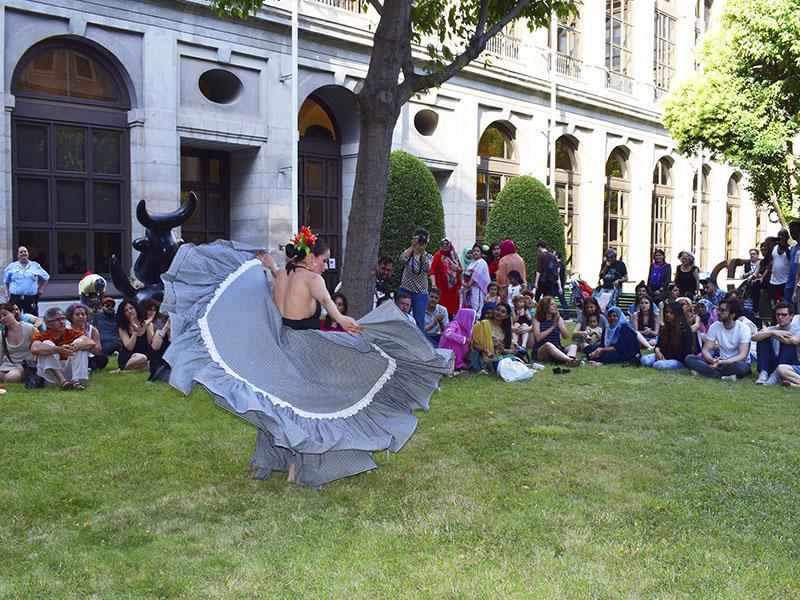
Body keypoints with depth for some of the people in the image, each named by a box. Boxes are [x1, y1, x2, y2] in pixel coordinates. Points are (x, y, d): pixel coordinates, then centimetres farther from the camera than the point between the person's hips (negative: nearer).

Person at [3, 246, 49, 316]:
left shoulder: (36, 266, 9)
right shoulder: (11, 267, 9)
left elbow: (46, 278, 20)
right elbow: (5, 283, 11)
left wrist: (40, 289, 10)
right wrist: (6, 296, 0)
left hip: (31, 299, 0)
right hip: (15, 299, 0)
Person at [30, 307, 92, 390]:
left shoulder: (72, 333, 3)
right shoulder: (41, 336, -3)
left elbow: (91, 343, -14)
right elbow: (34, 349, -27)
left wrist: (77, 346, -37)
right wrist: (58, 349, -42)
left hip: (69, 371, 2)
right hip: (51, 376, -2)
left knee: (80, 341, -12)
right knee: (47, 344, -20)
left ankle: (78, 379, -31)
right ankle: (62, 380, -37)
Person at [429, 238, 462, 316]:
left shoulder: (454, 255, 12)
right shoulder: (437, 255, -1)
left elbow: (461, 270, 21)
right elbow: (432, 271, -10)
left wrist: (458, 268, -4)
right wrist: (433, 284, -23)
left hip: (453, 286, 4)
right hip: (442, 287, -4)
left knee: (453, 306, 4)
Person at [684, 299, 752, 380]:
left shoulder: (743, 329, -15)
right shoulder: (715, 327, -3)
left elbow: (742, 356, -24)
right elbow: (705, 350, -8)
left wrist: (721, 362, -36)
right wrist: (713, 361, -31)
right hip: (721, 362, 4)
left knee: (742, 367, -41)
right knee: (689, 358, -17)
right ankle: (723, 377, -27)